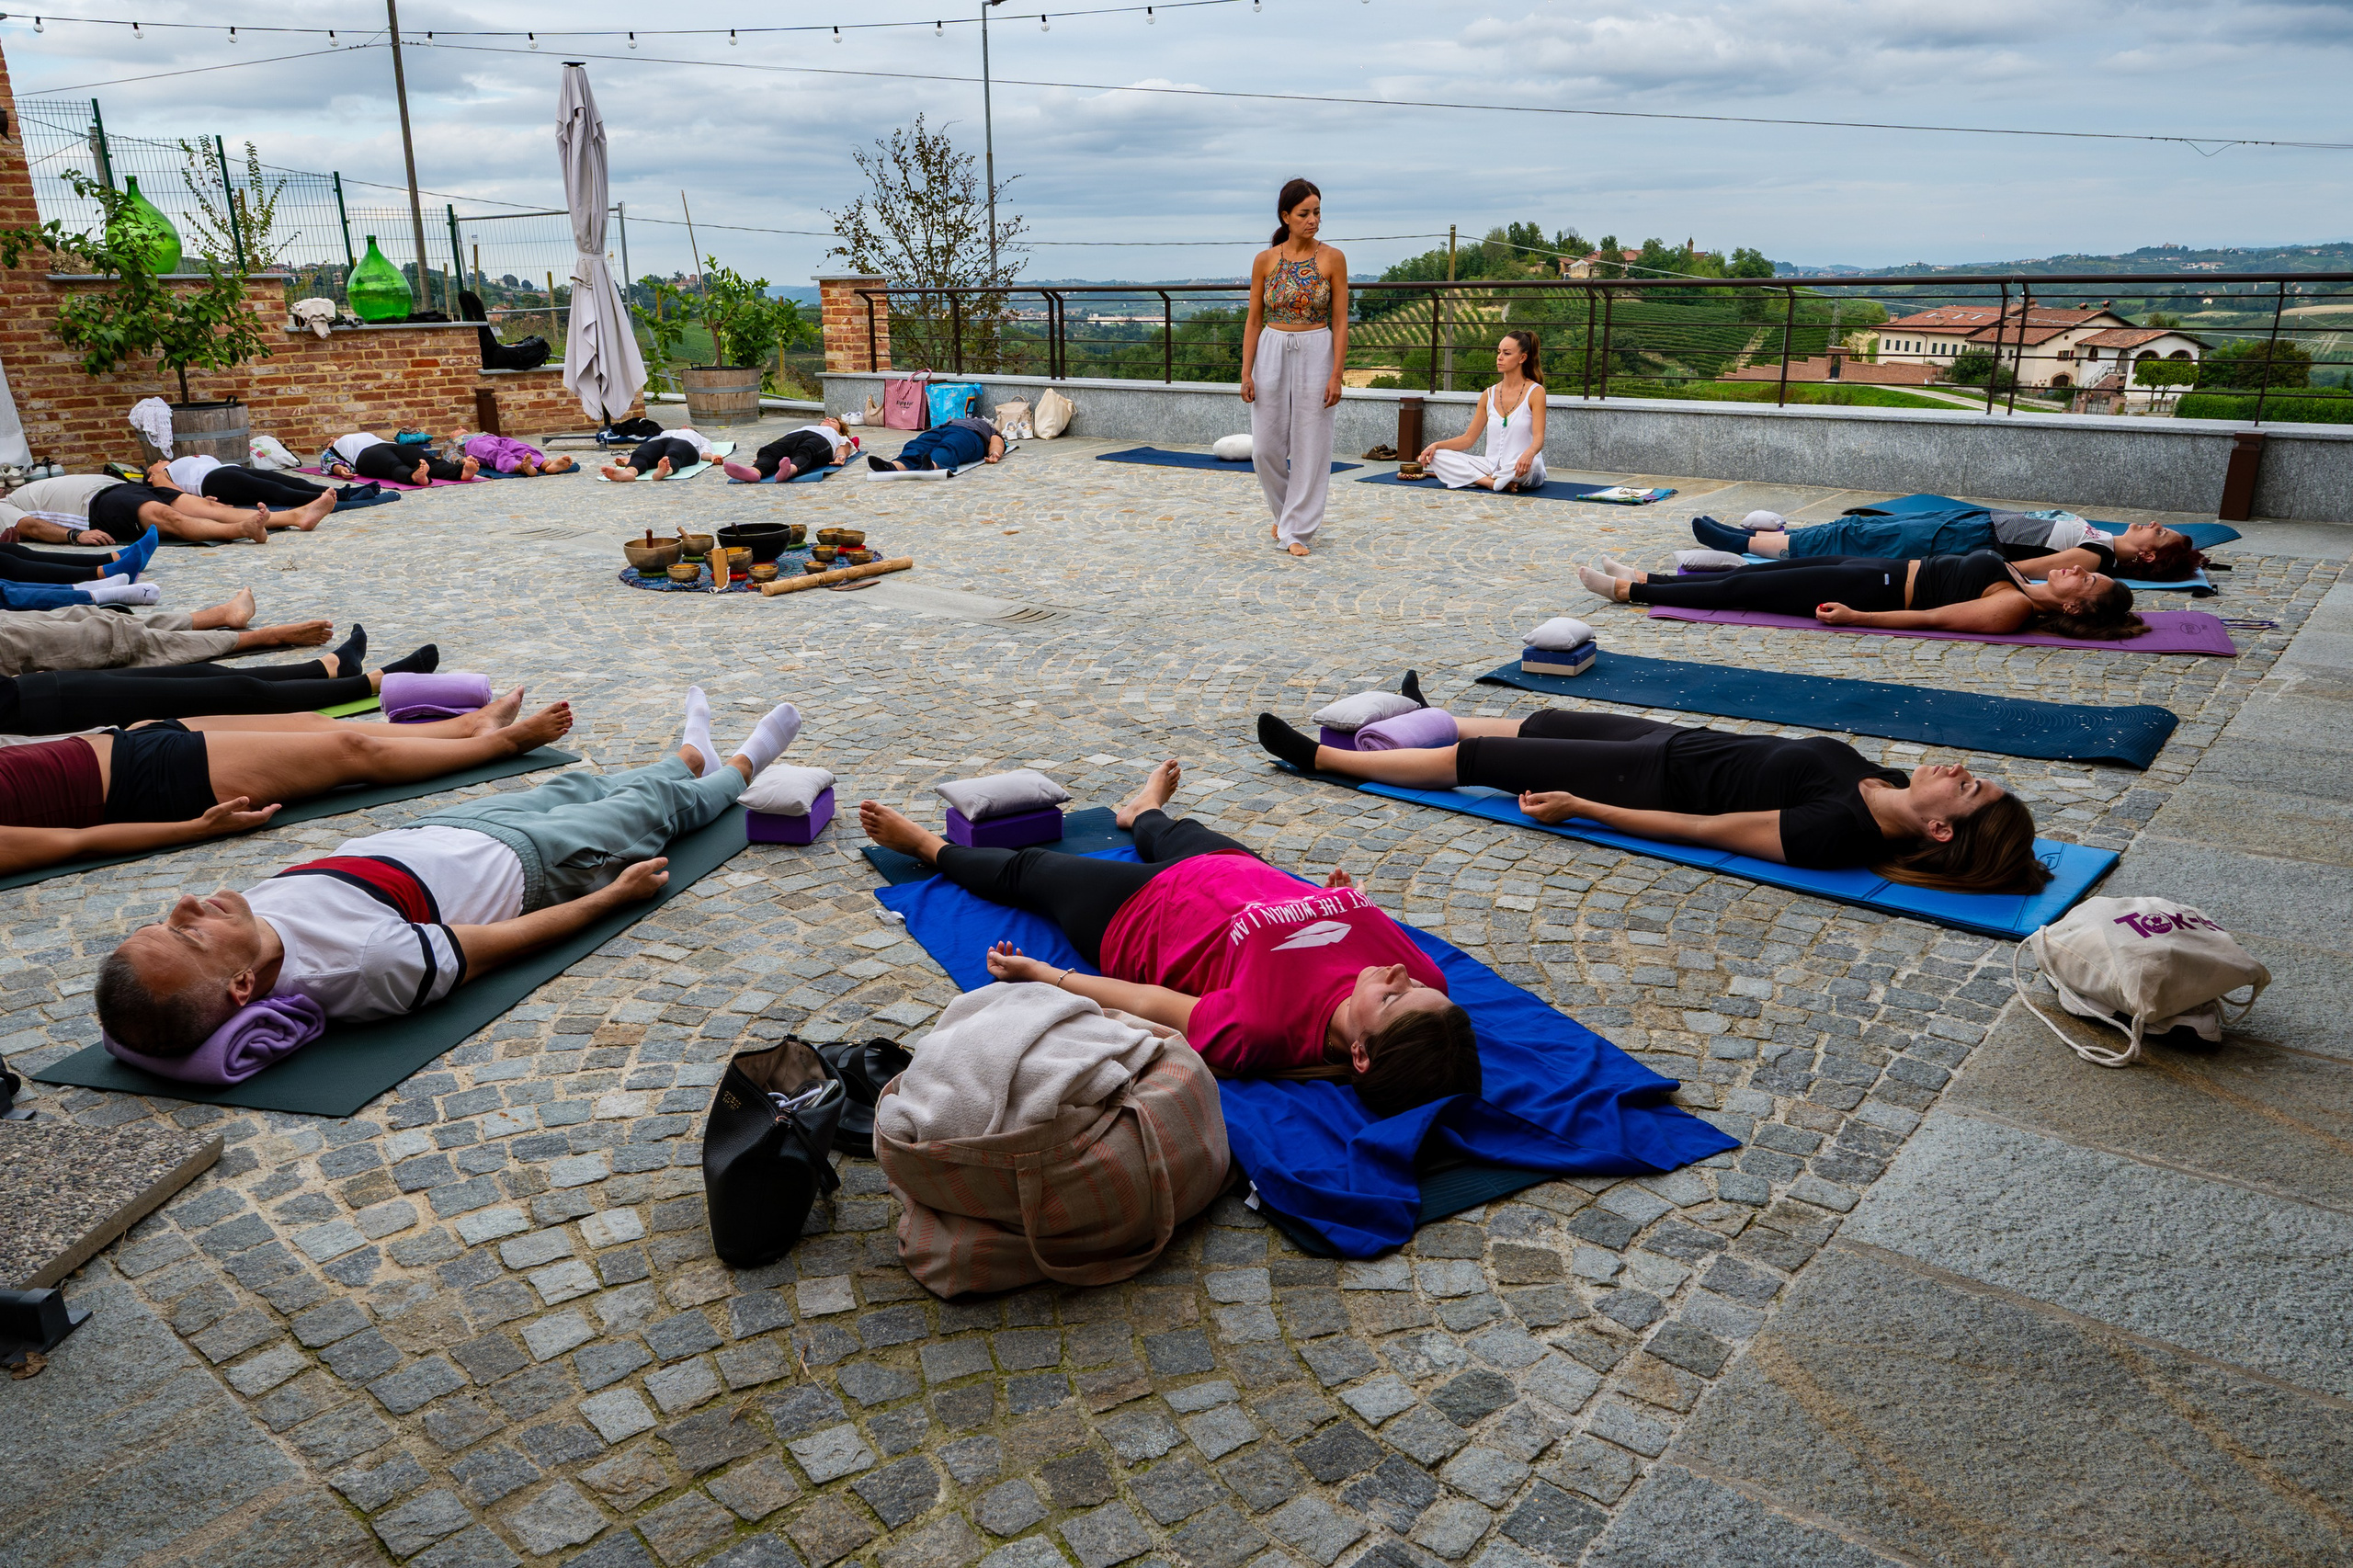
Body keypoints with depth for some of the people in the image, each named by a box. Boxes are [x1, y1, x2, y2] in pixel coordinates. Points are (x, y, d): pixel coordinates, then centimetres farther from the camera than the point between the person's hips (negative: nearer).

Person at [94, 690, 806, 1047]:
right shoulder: (364, 966, -47)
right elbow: (497, 946, -30)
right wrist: (615, 893, -14)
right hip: (521, 859, -6)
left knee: (577, 788, 31)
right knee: (655, 802, 19)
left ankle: (695, 755, 64)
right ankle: (740, 765, 55)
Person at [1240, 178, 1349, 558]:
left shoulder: (1332, 259, -2)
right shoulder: (1265, 260, 2)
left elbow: (1340, 321, -3)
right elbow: (1254, 319, 4)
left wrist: (1336, 375, -11)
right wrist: (1246, 372, -4)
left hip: (1315, 355, -1)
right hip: (1271, 354, 2)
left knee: (1310, 446, -1)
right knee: (1266, 446, 2)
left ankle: (1297, 530, 9)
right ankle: (1285, 511, 28)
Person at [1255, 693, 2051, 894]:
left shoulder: (1837, 834, -32)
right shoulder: (1884, 788, -11)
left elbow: (1700, 829, -27)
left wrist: (1577, 807, -21)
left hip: (1662, 780, -7)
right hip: (1686, 743, 7)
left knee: (1481, 759, 2)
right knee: (1545, 722, 25)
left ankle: (1323, 758, 20)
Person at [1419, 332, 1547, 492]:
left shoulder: (1535, 392, -5)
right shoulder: (1489, 395, 10)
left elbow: (1538, 438, -15)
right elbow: (1469, 438, 11)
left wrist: (1529, 453, -39)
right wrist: (1436, 445, -6)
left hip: (1520, 470, -5)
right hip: (1492, 465, 5)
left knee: (1530, 464, -42)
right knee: (1437, 456, -13)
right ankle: (1496, 483, -23)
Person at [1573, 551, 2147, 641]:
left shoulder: (2013, 609, -22)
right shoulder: (2025, 589, 3)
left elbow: (1931, 618, -24)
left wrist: (1856, 618, -25)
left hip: (1878, 589, -8)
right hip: (1885, 572, 8)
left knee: (1741, 589, -5)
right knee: (1758, 573, 11)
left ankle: (1630, 590, 5)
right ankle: (1642, 579, 20)